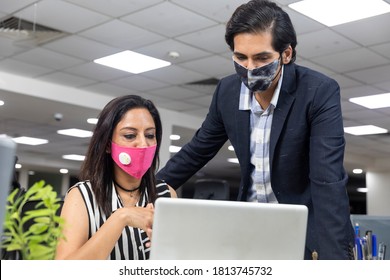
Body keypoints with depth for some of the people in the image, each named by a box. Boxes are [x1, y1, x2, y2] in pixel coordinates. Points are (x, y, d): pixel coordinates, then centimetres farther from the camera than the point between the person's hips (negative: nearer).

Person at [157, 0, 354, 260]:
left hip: (309, 227, -4)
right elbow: (198, 149, 9)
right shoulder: (227, 91, -5)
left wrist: (334, 257, -36)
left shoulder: (320, 91, -20)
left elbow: (328, 181, -28)